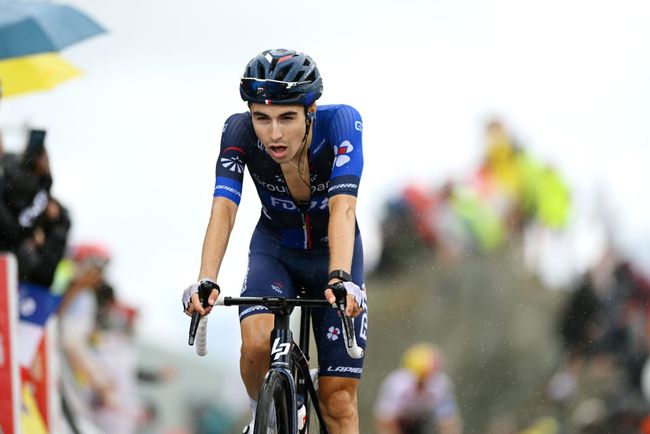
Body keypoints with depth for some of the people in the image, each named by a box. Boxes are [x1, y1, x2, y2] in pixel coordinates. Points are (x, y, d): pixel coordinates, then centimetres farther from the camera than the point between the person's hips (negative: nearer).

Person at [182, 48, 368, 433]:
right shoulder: (240, 132, -27)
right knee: (257, 345, -29)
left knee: (338, 402, -7)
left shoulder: (340, 123, -31)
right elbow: (223, 209, -36)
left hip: (333, 252, -1)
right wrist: (206, 282, -52)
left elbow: (342, 207, -42)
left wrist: (340, 279, -57)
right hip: (274, 250, 1)